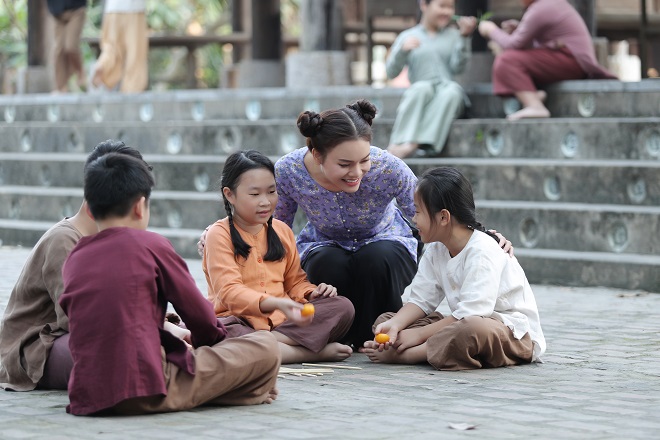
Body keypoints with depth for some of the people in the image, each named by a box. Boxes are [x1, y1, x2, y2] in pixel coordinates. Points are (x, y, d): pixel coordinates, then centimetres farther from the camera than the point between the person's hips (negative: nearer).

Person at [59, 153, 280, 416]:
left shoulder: (73, 260, 13)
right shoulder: (150, 244, -1)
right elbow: (199, 313, 6)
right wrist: (208, 340, 28)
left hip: (86, 397, 6)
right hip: (149, 393, -6)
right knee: (265, 346, 2)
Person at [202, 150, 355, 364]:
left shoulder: (282, 231, 15)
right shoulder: (219, 234, -4)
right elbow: (229, 291, -16)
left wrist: (312, 292, -2)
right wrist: (276, 304, -32)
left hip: (282, 321, 5)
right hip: (241, 320, -5)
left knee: (343, 306, -14)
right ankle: (317, 351, -34)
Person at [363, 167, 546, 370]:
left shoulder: (482, 252, -21)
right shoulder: (436, 250, 6)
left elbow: (470, 313, -27)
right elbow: (420, 300, 4)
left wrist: (419, 333, -24)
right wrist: (395, 324, -17)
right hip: (462, 324, 9)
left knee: (474, 328, -45)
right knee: (385, 321, 0)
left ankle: (401, 355, -37)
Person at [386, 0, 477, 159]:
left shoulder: (453, 35, 14)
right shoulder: (407, 37, 11)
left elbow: (458, 68, -2)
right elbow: (391, 72, 0)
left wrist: (465, 36, -10)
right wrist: (403, 50, -17)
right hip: (419, 99, -1)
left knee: (452, 90, -33)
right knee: (422, 87, -34)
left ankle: (424, 143, -48)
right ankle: (403, 142, -49)